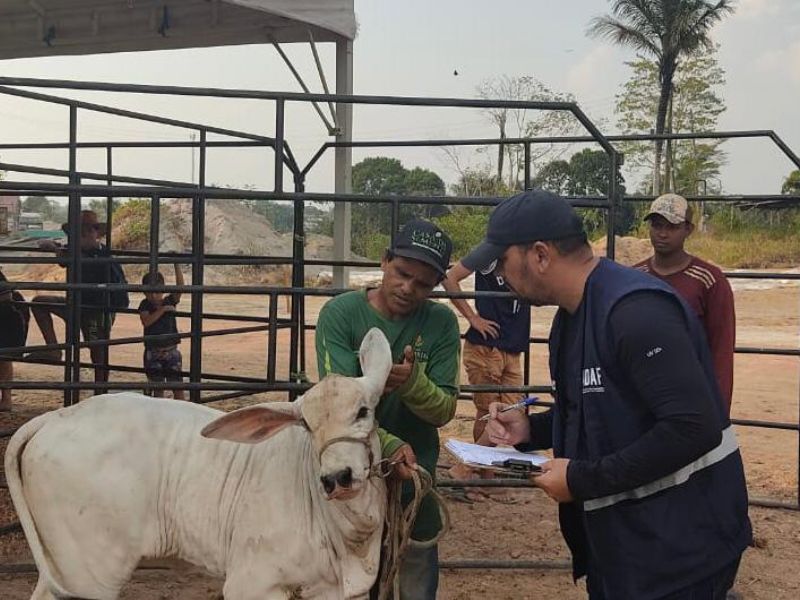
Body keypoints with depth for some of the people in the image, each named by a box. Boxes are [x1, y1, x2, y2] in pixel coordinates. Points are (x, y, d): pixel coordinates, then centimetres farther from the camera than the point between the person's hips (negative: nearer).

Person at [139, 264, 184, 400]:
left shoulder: (169, 301, -1)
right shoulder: (145, 305, -1)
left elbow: (180, 286, -16)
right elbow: (146, 321, -19)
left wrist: (177, 265, -24)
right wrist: (163, 309, -24)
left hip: (171, 351, 0)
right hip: (153, 352, 0)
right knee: (157, 388, 9)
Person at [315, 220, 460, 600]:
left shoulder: (442, 323, -5)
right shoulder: (340, 314, -11)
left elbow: (445, 410, -8)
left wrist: (411, 382, -29)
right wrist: (389, 447, -33)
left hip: (415, 479, 2)